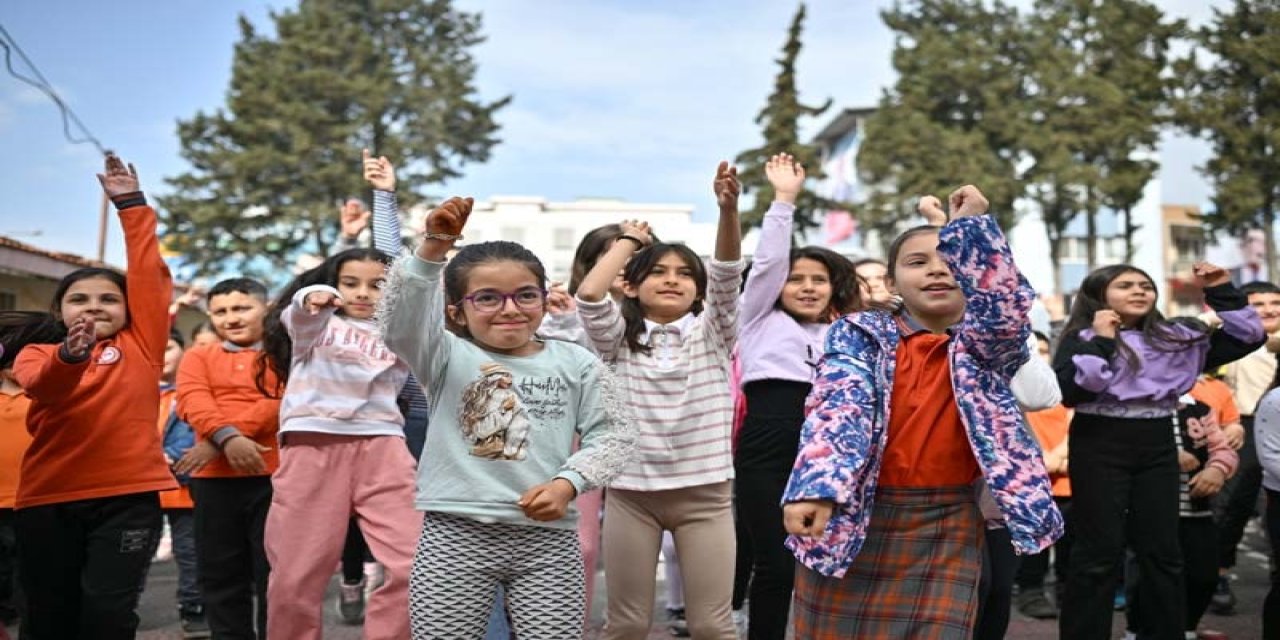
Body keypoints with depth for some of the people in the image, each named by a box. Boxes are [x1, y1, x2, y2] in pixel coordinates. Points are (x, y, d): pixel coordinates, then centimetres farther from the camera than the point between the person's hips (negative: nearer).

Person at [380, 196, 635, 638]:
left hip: (548, 537, 1)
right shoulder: (448, 356, 2)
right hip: (454, 535, -1)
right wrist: (432, 249, -31)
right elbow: (401, 323, -17)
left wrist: (568, 482, -12)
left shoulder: (576, 364, 5)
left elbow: (613, 435, 5)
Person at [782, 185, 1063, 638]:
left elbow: (1004, 305, -18)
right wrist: (818, 484, -30)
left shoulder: (991, 345, 5)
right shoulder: (861, 334, 1)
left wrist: (969, 226, -23)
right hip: (854, 519, 0)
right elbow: (837, 406, -14)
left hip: (946, 530, 1)